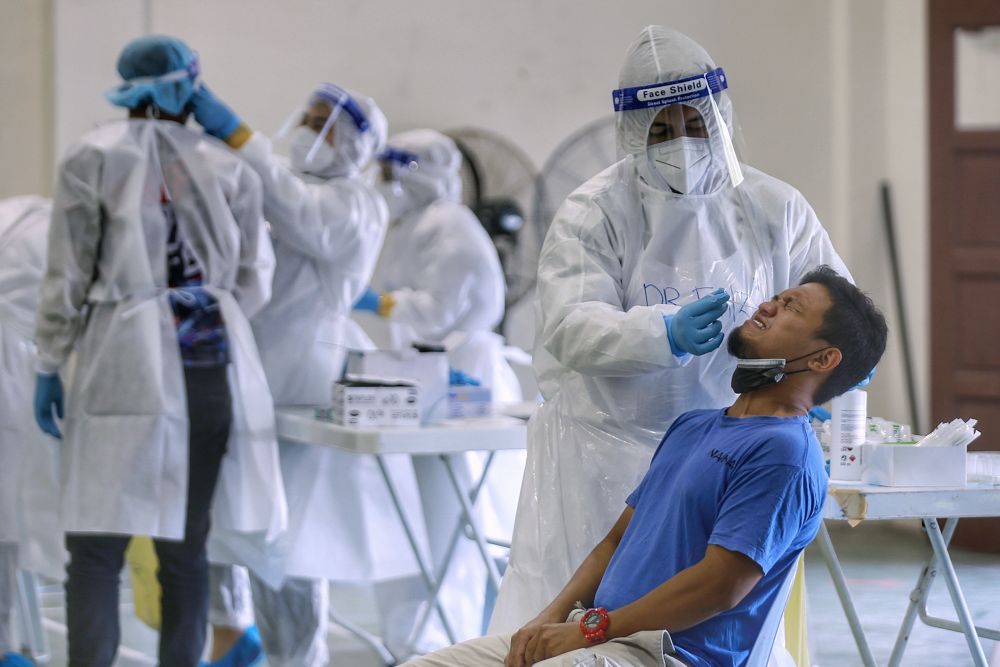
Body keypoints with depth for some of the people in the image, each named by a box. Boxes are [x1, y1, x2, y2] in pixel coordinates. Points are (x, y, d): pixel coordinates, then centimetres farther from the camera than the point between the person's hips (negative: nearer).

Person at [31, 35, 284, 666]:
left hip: (125, 363, -3)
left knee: (97, 548, -2)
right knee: (185, 546, 9)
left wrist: (50, 365, 7)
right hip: (213, 361, 3)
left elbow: (68, 275, 0)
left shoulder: (92, 158, 3)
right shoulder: (229, 167, 9)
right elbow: (255, 283, 10)